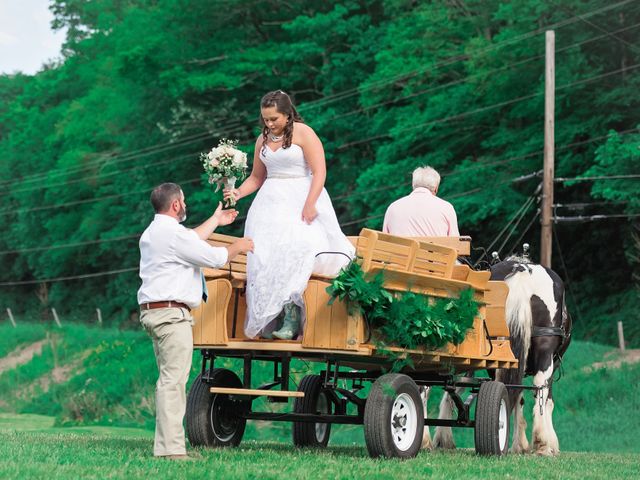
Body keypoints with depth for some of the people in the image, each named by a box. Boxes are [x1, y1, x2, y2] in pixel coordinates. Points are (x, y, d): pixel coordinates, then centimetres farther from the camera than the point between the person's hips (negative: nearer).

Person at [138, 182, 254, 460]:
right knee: (173, 380, -13)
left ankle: (165, 445, 7)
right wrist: (238, 247, 9)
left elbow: (191, 243, 35)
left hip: (153, 312, 11)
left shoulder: (152, 233, 19)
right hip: (171, 312, -10)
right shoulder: (172, 233, -13)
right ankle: (171, 449, -17)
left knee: (169, 380, 10)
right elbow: (214, 258, -10)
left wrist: (216, 221, 48)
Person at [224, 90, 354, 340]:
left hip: (301, 199, -6)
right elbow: (256, 177, 24)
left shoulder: (303, 133, -4)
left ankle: (291, 318, -24)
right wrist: (239, 192, 6)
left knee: (294, 249, -25)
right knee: (265, 256, -12)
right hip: (270, 203, 6)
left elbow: (319, 172, -10)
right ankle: (269, 320, -13)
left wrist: (309, 205, -19)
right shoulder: (263, 140, 16)